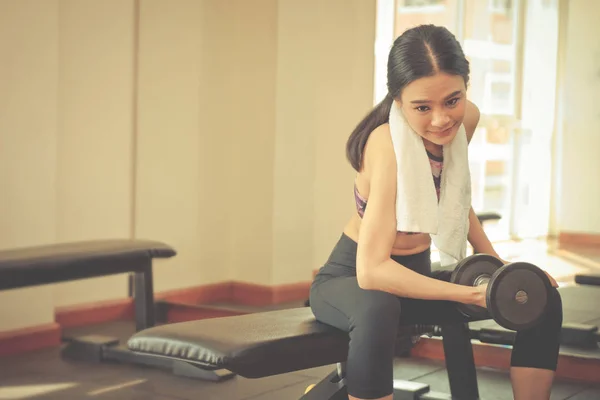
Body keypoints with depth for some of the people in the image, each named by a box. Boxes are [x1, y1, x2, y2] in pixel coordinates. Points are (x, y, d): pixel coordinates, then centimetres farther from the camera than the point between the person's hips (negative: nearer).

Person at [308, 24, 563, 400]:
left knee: (542, 300, -4)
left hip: (414, 274, 7)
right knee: (378, 310, -41)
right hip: (349, 280, -7)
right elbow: (371, 270, -35)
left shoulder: (467, 118, -9)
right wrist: (473, 294, -34)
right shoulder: (389, 145, -29)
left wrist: (497, 263, 1)